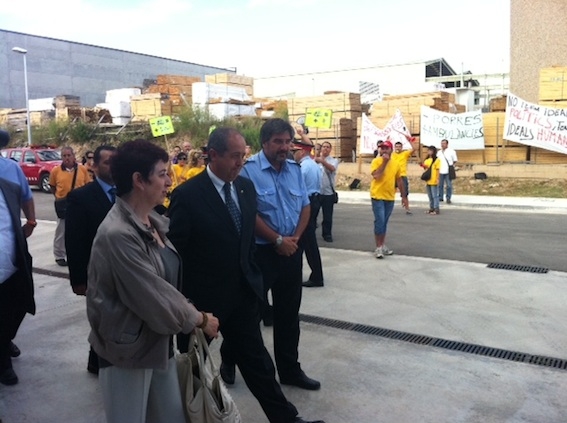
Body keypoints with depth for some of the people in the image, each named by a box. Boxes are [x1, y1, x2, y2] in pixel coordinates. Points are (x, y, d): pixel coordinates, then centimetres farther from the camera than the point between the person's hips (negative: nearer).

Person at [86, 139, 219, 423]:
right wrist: (200, 319, -10)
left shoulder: (152, 221, 3)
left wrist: (192, 313, -1)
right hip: (127, 350, -8)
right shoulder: (117, 234, -25)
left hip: (158, 342, 8)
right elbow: (154, 297, -24)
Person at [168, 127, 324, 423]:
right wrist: (184, 301, -10)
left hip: (242, 292, 4)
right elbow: (176, 250, -13)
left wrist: (251, 274, 13)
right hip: (204, 297, -4)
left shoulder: (246, 187, 2)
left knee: (255, 358, 12)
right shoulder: (188, 195, -17)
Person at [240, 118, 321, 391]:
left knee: (289, 313, 15)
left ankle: (290, 370, 29)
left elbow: (305, 207, 10)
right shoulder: (249, 170, -13)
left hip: (291, 251, 6)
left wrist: (295, 238, -5)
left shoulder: (295, 169, 6)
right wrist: (278, 240, -14)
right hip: (259, 252, -6)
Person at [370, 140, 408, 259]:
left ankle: (383, 245, 22)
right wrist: (384, 162, -19)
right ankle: (378, 247, -2)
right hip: (378, 197, -5)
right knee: (379, 221, -9)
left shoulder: (395, 164, 7)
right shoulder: (376, 161, -7)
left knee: (384, 222, 13)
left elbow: (399, 181, 13)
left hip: (390, 197, 5)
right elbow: (376, 176, -23)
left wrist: (404, 196, 13)